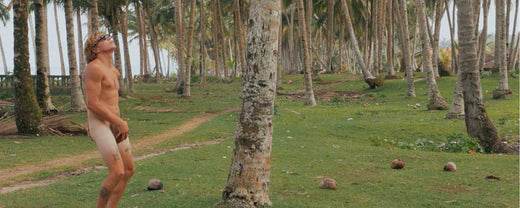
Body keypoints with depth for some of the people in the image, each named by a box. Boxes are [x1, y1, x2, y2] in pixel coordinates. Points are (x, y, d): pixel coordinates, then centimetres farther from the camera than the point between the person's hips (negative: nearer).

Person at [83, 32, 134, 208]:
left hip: (114, 126, 9)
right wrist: (120, 123, -15)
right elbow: (92, 104, -20)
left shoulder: (113, 71, 15)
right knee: (117, 173, -17)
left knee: (129, 170, 10)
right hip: (100, 127, -9)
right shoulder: (94, 68, -15)